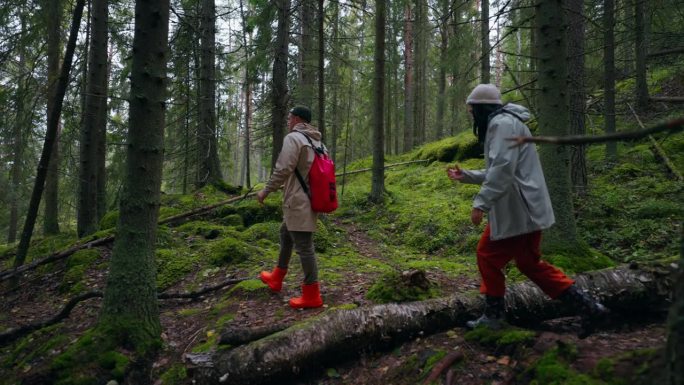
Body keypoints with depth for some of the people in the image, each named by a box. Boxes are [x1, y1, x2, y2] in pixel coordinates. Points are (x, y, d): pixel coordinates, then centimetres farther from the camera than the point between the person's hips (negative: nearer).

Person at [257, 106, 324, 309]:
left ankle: (312, 295, -1)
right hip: (310, 200, 10)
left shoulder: (293, 138, -13)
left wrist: (265, 191, -9)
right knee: (286, 234, 24)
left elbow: (283, 170, -20)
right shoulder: (316, 141, 14)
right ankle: (276, 278, 36)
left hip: (298, 202, -10)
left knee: (304, 246, -5)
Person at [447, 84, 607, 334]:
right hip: (526, 209, 10)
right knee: (529, 263, 15)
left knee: (488, 256, 3)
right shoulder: (500, 124, 20)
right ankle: (587, 306, 14)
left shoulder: (502, 123, -14)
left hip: (517, 211, -10)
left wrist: (481, 203, -28)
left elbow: (503, 168, -26)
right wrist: (465, 176, 24)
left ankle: (493, 316, 16)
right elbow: (496, 172, 27)